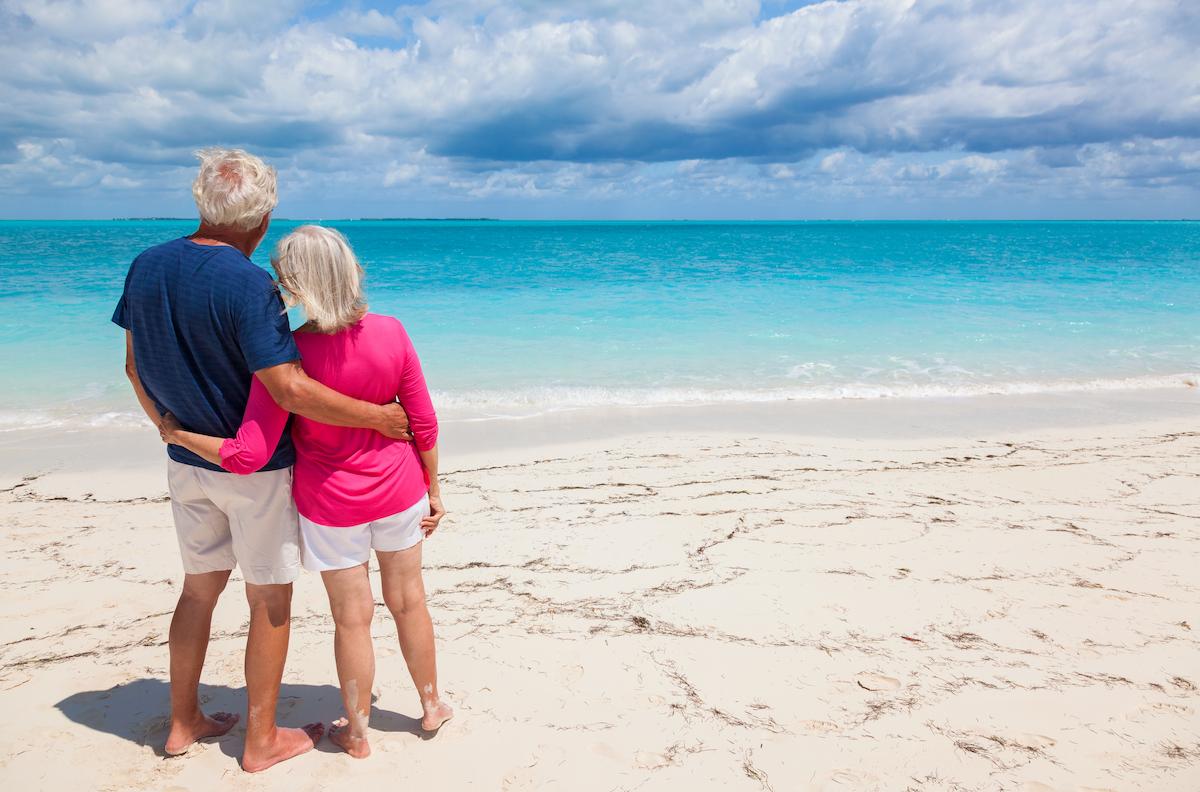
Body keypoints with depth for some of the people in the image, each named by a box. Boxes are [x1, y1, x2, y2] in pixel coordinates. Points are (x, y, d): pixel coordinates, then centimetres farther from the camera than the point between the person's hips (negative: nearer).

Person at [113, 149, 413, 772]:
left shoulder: (146, 267, -2)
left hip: (187, 462, 7)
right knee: (270, 600, 9)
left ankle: (184, 722, 35)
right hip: (255, 469, -6)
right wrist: (376, 416, -19)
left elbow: (136, 368, 7)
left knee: (200, 587, 21)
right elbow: (289, 391, -28)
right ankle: (262, 740, 22)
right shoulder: (249, 285, -23)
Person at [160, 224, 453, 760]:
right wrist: (433, 490, 7)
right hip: (398, 492, 3)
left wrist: (178, 434, -5)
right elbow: (423, 424, -7)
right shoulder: (391, 333, -14)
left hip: (332, 503, -2)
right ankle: (431, 705, 40)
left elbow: (246, 457, -22)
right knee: (408, 600, 20)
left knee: (352, 618, 13)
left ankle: (357, 732, 34)